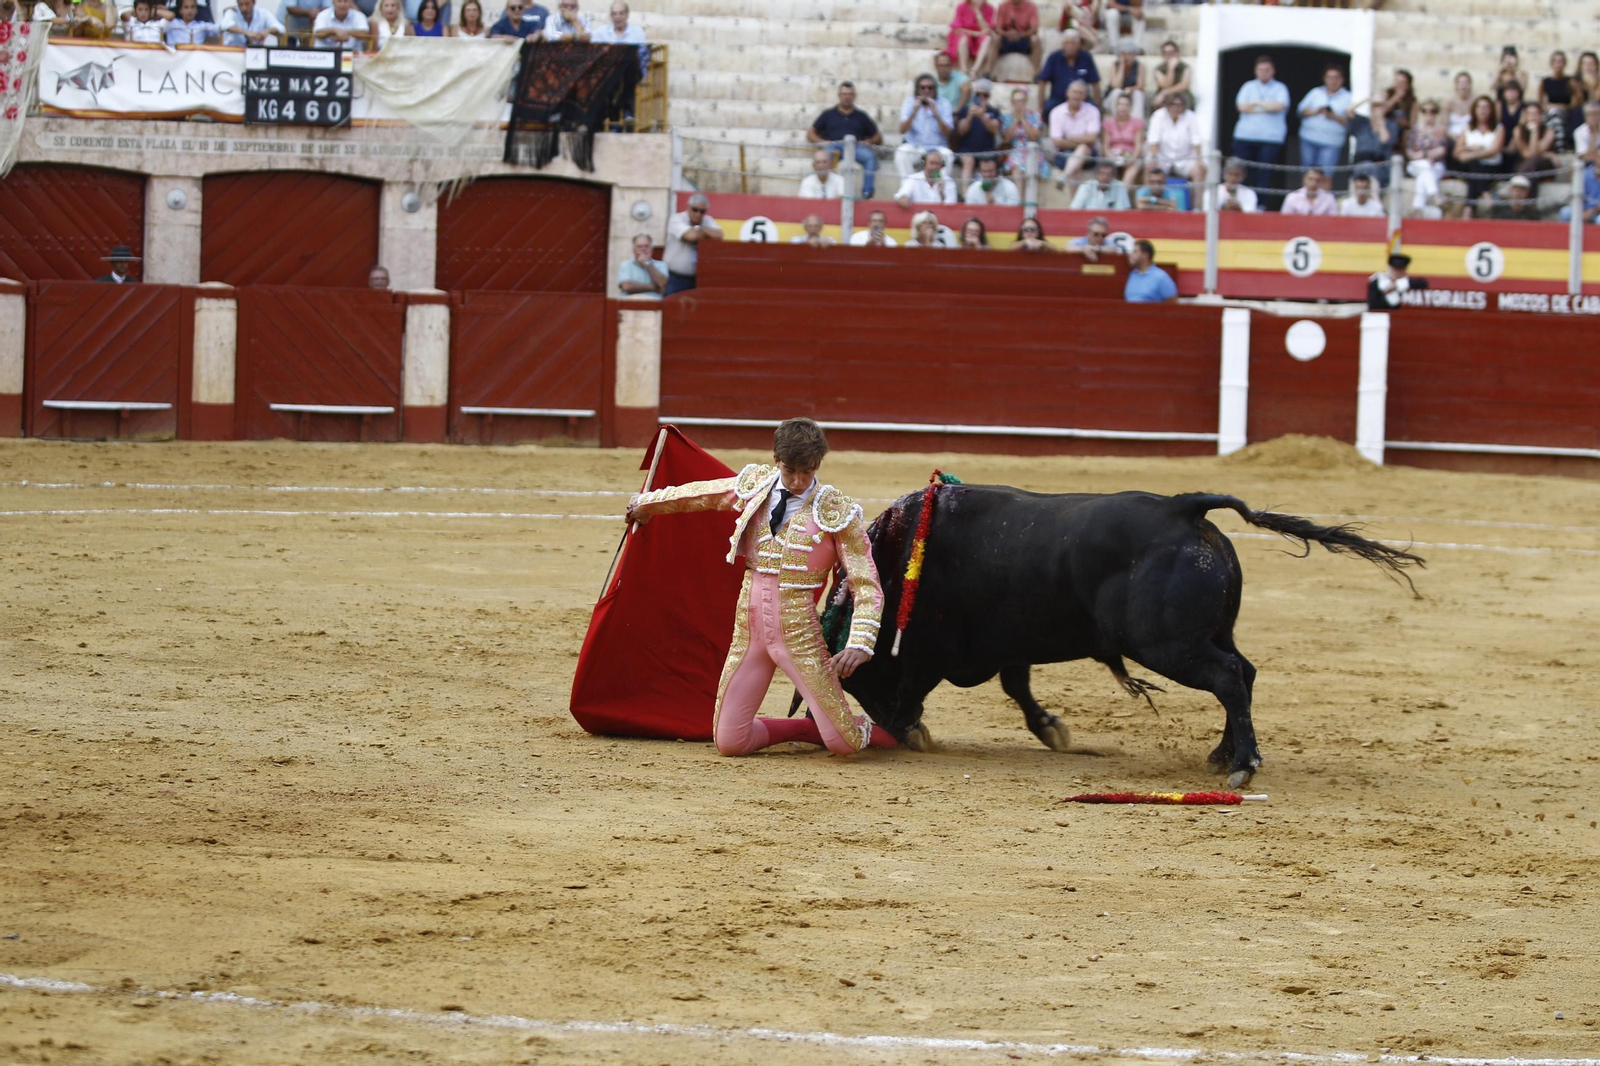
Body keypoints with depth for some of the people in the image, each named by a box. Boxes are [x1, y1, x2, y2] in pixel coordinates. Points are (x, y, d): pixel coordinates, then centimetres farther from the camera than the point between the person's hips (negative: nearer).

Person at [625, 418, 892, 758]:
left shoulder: (838, 512, -9)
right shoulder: (755, 485, 2)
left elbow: (867, 586, -10)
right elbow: (699, 493, 22)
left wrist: (859, 645, -25)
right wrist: (648, 502, 38)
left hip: (799, 636, -4)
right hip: (748, 632, 4)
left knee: (842, 743, -10)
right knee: (729, 742, 1)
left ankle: (885, 728, 27)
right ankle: (807, 728, 27)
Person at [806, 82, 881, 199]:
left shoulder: (861, 116, 26)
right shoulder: (828, 114, 25)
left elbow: (878, 138, 24)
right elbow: (810, 134, 22)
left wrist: (869, 141, 0)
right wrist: (821, 141, 0)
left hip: (856, 146, 1)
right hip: (834, 145, -1)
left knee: (870, 156, -34)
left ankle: (867, 194, -42)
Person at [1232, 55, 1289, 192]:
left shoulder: (1280, 88, 7)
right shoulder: (1248, 87, 13)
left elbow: (1279, 106, -11)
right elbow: (1242, 107, -2)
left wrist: (1256, 103, -2)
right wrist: (1267, 108, -4)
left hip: (1271, 138, -2)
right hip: (1245, 136, 2)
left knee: (1264, 175, -5)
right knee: (1241, 172, -2)